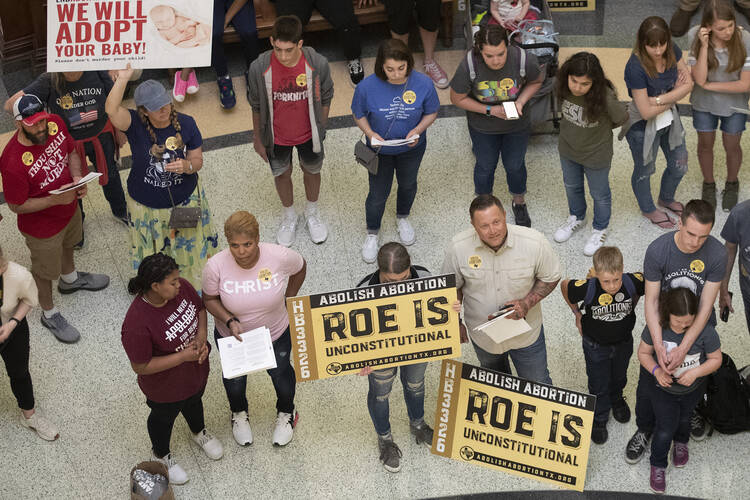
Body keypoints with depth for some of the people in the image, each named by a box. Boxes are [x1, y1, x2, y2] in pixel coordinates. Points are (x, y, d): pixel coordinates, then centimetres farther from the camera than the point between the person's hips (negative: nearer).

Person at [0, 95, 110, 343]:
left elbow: (71, 152, 0)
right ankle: (49, 314, 47)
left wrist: (77, 176, -19)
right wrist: (55, 200, -32)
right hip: (42, 226, -6)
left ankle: (69, 278, 68)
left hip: (69, 208, 6)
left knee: (68, 245, 36)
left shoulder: (55, 123, -21)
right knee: (44, 270, 20)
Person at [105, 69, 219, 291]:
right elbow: (112, 110, -41)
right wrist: (123, 79, -48)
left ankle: (194, 288, 46)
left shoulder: (185, 123, -12)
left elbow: (198, 160, -3)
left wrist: (187, 166, -27)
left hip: (186, 201, 2)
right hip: (147, 206, -2)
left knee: (189, 249, 20)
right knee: (155, 258, 16)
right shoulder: (135, 124, -19)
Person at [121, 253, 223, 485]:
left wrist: (202, 336, -20)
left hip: (196, 370, 5)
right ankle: (160, 455, 58)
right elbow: (140, 366, -31)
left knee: (194, 402, 34)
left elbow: (200, 308, -3)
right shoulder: (137, 324, -41)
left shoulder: (182, 287, -24)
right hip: (165, 386, -5)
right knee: (165, 416, 26)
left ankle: (199, 432, 68)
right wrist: (184, 356, -32)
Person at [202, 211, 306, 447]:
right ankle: (239, 414, 60)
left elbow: (300, 268, -7)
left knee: (281, 374, 26)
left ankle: (286, 413, 59)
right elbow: (209, 299, -13)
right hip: (232, 336, 0)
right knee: (235, 380, 25)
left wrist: (288, 300, -2)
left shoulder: (279, 256, -30)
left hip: (277, 334, 0)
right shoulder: (215, 266, -31)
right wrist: (230, 321, -28)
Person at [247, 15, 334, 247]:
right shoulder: (259, 68, -28)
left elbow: (325, 98, -7)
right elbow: (256, 106, -9)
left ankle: (312, 212, 55)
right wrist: (257, 138, 1)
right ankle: (288, 216, 53)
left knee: (312, 171, 25)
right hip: (276, 137, 0)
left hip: (308, 134, 0)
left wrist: (320, 130, 3)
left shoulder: (318, 64, -27)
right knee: (282, 175, 24)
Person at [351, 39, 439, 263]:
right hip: (380, 150, -2)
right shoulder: (367, 86, -28)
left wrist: (418, 130, -27)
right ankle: (372, 234, 41)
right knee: (378, 194, 12)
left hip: (411, 149, 2)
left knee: (408, 184, 28)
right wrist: (370, 133, -28)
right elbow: (359, 114, -10)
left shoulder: (423, 84, -25)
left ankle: (403, 218, 59)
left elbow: (431, 112, -9)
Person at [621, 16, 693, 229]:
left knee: (679, 164, 22)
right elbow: (646, 112, -29)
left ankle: (666, 199, 53)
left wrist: (660, 99, -25)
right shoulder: (636, 68, -34)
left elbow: (688, 83, -11)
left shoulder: (672, 51, -15)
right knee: (644, 170, 18)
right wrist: (674, 95, -16)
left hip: (668, 118, 6)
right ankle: (648, 209, 47)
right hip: (642, 126, -6)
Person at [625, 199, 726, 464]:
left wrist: (683, 348, -31)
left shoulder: (717, 254, -27)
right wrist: (658, 346, -32)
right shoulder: (657, 250, -28)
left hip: (699, 326, 1)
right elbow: (651, 301, -22)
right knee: (649, 380, 8)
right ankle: (644, 429, 34)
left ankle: (693, 411, 53)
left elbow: (705, 306, -24)